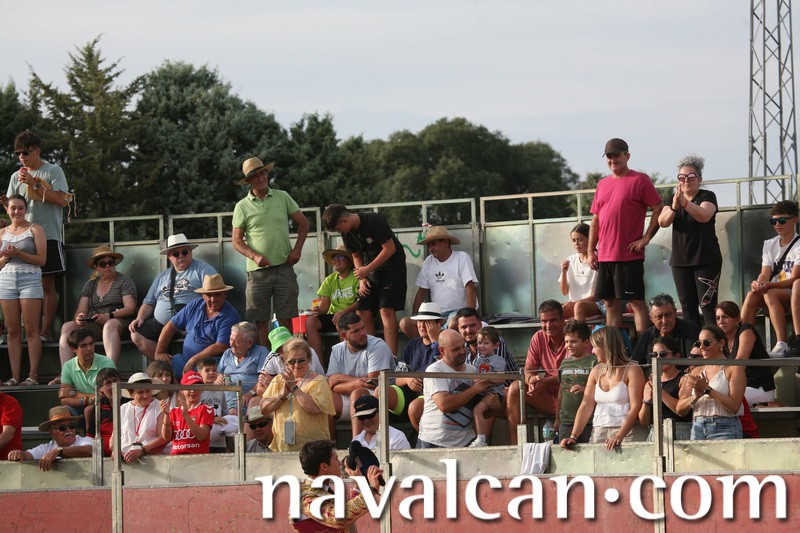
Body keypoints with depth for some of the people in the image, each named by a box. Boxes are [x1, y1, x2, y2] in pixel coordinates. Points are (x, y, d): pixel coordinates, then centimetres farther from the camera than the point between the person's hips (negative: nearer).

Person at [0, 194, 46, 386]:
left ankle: (33, 375, -8)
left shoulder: (34, 229, 3)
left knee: (31, 330, -7)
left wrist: (19, 254, -14)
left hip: (30, 279, -4)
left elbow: (41, 259, -4)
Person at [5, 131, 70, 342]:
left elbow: (60, 199, -9)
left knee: (47, 285, -5)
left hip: (49, 235, -4)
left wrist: (34, 184, -12)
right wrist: (7, 204, -10)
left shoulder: (53, 171, 2)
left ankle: (45, 332, -7)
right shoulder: (17, 176, 15)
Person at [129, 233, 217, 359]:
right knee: (137, 335, -17)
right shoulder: (162, 277, 26)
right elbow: (149, 303, 27)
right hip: (161, 324, 6)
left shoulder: (202, 269, 9)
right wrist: (140, 318, 7)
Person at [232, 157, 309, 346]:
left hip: (284, 267, 1)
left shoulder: (282, 197, 7)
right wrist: (254, 256, -13)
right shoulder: (242, 207, 3)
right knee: (261, 322, 0)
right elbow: (237, 240, 4)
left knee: (287, 320, 0)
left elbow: (303, 223, 14)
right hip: (258, 271, -1)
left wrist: (297, 249, 0)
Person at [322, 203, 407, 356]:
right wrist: (362, 279, -4)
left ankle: (391, 357, -21)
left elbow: (390, 248, -19)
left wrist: (367, 269, -19)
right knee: (362, 311, -3)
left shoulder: (374, 221, -21)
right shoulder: (347, 232, 0)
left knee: (387, 310, -17)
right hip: (370, 267, 7)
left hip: (391, 264, -7)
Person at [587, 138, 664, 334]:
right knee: (610, 302, 7)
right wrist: (591, 251, 12)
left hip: (630, 256, -6)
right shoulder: (603, 184, 16)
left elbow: (659, 210, -6)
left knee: (636, 301, -6)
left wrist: (646, 238, -12)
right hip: (605, 256, 6)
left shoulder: (639, 180, -3)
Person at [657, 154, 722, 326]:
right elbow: (662, 222, -6)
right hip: (680, 260, 4)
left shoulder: (707, 196, 0)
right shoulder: (672, 200, 12)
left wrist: (684, 202, -37)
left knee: (707, 306, -11)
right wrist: (673, 208, -27)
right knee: (688, 307, 4)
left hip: (706, 260, -4)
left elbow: (704, 215, -22)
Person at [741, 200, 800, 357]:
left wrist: (769, 285, -30)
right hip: (774, 292, 6)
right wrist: (758, 284, -21)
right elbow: (765, 274, 4)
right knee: (751, 296, -24)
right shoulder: (769, 245, 13)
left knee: (770, 295, -35)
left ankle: (782, 345, -43)